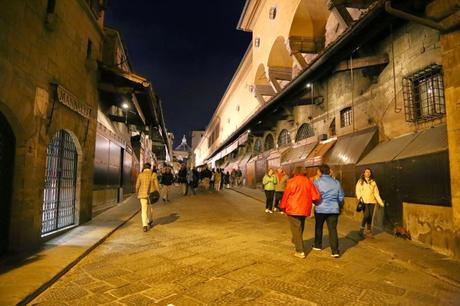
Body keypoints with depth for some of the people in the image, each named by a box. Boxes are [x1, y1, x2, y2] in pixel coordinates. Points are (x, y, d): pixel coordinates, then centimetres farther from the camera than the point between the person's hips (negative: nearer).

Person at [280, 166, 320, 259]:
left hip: (293, 209, -5)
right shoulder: (309, 182, 4)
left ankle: (300, 251, 0)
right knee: (300, 228, 22)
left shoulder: (292, 181, -9)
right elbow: (316, 196, 1)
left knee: (296, 230, 1)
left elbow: (286, 195, -7)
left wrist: (283, 207, 6)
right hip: (305, 209, 5)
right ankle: (296, 242, 39)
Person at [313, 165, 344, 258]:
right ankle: (335, 251, -1)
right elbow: (341, 197, 7)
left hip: (320, 209, -2)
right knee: (333, 229, 3)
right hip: (334, 209, 2)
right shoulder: (336, 182, 3)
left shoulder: (317, 182, -8)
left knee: (318, 227, 17)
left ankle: (318, 245, 31)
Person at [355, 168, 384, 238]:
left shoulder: (373, 182, 13)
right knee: (366, 215, -15)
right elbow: (358, 191, 1)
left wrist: (380, 202, 8)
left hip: (372, 201, 3)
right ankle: (362, 230, 3)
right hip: (364, 201, -3)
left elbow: (376, 193, 13)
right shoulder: (360, 181, 7)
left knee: (370, 216, 2)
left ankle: (369, 231, 14)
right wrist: (359, 197, -17)